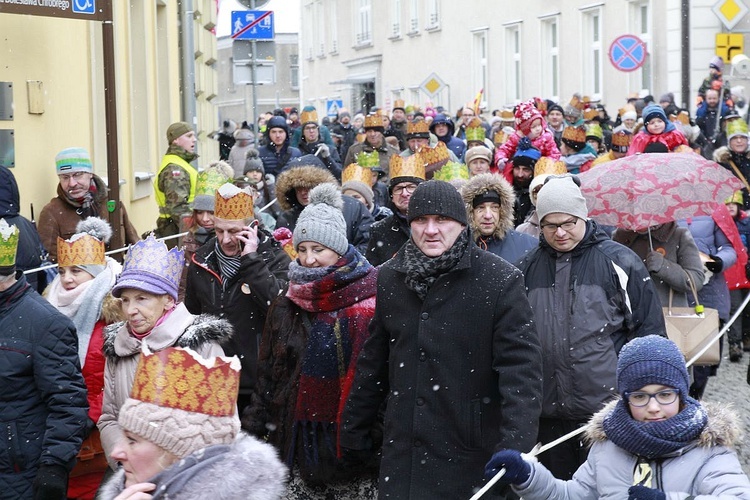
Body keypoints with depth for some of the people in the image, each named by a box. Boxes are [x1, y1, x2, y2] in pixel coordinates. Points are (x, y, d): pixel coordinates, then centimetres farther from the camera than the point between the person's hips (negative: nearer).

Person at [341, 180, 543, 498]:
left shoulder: (500, 281, -10)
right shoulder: (389, 278, 6)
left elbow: (521, 369, -15)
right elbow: (373, 363, 15)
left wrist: (515, 448, -25)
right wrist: (354, 433, 16)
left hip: (472, 457, -4)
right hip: (401, 457, 4)